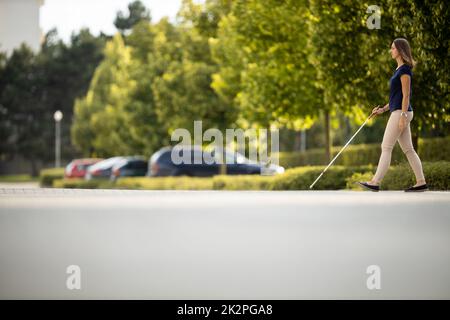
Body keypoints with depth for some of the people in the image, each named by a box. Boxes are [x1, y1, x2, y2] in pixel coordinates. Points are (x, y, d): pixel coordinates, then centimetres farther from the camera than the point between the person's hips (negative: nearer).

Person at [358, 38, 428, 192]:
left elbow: (406, 95, -17)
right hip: (399, 112, 10)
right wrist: (382, 109, 17)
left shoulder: (404, 69, -11)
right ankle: (421, 182, 8)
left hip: (401, 112, -10)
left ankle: (375, 182, -9)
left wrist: (403, 116, -21)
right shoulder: (399, 69, 18)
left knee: (386, 147, -9)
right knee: (408, 149, 8)